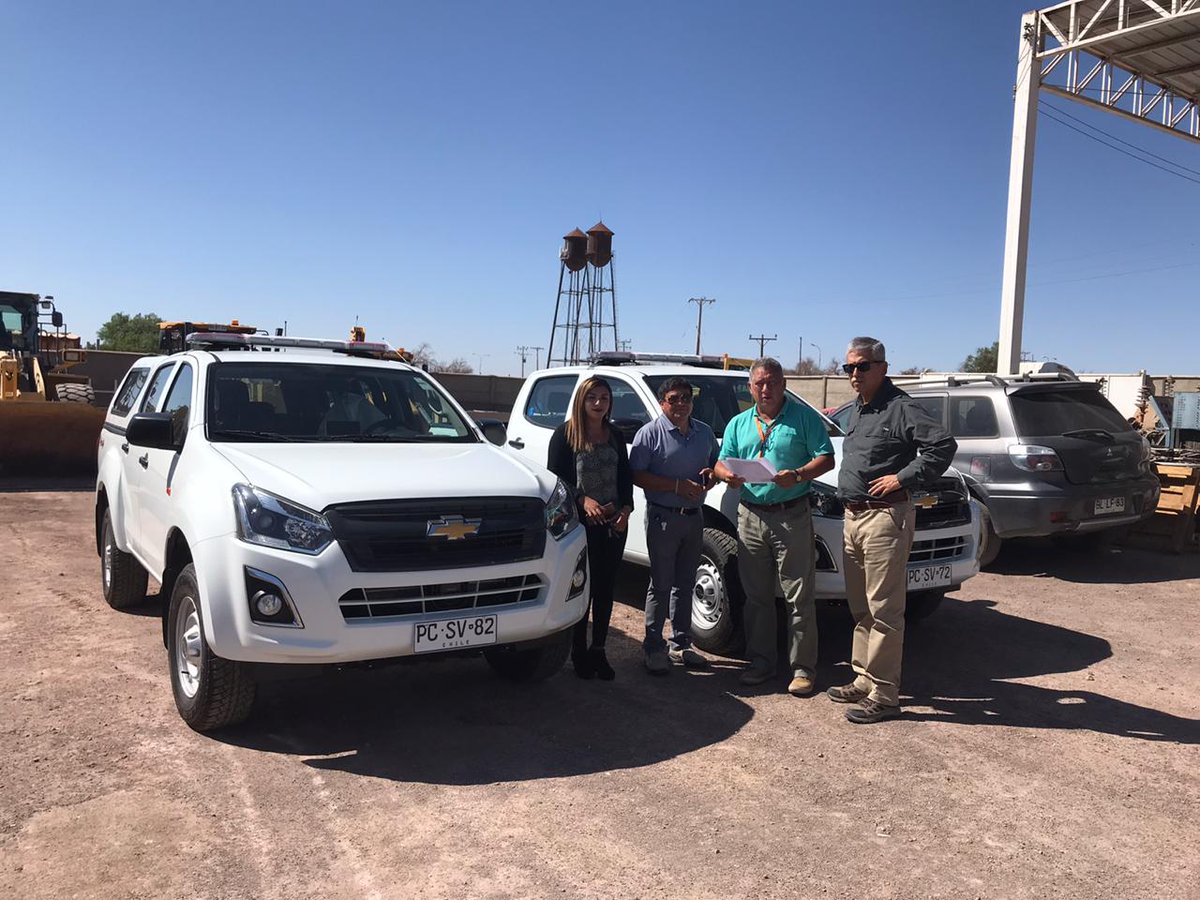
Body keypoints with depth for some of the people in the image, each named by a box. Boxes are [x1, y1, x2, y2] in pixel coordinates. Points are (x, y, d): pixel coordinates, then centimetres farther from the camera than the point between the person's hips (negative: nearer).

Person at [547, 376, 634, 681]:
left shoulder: (616, 437, 12)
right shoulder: (566, 434, -2)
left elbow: (626, 478, 13)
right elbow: (555, 476, -6)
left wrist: (626, 509, -4)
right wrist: (583, 500, -19)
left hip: (614, 524, 4)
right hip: (580, 522, -4)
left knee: (605, 589, 7)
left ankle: (598, 651, 18)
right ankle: (579, 651, 13)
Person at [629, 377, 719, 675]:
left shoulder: (704, 432, 11)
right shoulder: (650, 433, -7)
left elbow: (718, 463, 22)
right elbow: (637, 475, -13)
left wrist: (711, 475, -3)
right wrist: (677, 486, -19)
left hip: (694, 516, 6)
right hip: (663, 518, -6)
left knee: (685, 584, 13)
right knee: (661, 585, -2)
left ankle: (681, 645, 23)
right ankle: (654, 648, 8)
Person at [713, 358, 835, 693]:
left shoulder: (804, 417, 2)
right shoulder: (738, 424, 15)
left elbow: (826, 459, -3)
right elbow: (721, 463, 13)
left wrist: (797, 475, -20)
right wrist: (727, 474, -11)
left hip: (792, 517, -4)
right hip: (750, 517, 4)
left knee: (799, 598, -1)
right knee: (757, 596, 10)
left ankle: (803, 668, 8)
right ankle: (761, 662, 22)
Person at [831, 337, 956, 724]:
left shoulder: (900, 408, -11)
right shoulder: (858, 409, 17)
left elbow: (943, 445, -20)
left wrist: (902, 477, -19)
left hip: (885, 517, -9)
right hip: (853, 517, 9)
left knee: (883, 610, -5)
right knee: (861, 608, 16)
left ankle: (883, 695, 2)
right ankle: (864, 680, 27)